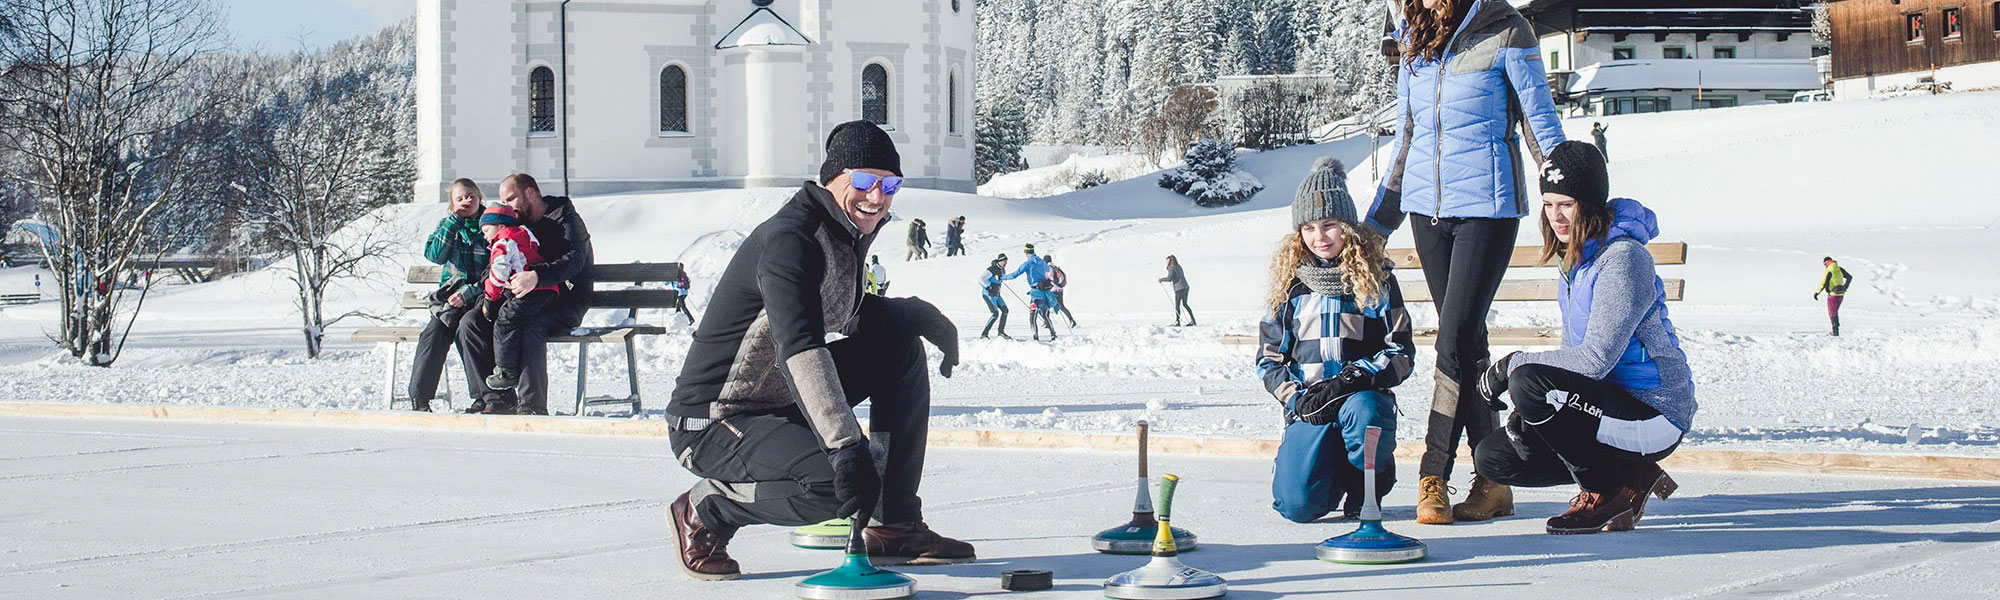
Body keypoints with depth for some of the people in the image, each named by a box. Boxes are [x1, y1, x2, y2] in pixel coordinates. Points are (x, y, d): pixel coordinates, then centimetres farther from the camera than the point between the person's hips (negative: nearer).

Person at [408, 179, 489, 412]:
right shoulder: (447, 225, 12)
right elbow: (434, 255, -5)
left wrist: (468, 293, -15)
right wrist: (454, 222, -11)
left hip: (480, 296, -3)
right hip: (451, 293, 3)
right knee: (434, 332, -22)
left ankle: (484, 395, -26)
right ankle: (419, 397, -18)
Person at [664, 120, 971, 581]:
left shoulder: (848, 232, 6)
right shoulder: (788, 240, -24)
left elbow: (845, 313, 23)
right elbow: (799, 349, -37)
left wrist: (923, 314, 4)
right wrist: (846, 445, -46)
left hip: (782, 400, 10)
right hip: (712, 422, -10)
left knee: (901, 343, 1)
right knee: (839, 484, -31)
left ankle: (895, 526, 3)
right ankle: (705, 510, -4)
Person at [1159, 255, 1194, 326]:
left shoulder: (1172, 268, -7)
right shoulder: (1179, 267, 17)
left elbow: (1169, 278, -14)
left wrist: (1161, 279, 1)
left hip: (1179, 288, -8)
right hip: (1185, 287, 8)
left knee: (1177, 305, -2)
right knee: (1185, 304, 17)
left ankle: (1177, 322, -3)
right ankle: (1192, 320, 14)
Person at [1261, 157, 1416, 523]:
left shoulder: (1376, 279, 4)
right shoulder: (1290, 285, 11)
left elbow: (1401, 354, -1)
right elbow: (1269, 359, 12)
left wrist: (1353, 377, -17)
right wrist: (1296, 397, -7)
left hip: (1364, 394, -1)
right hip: (1307, 407, 1)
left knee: (1364, 412, -41)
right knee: (1299, 504, -22)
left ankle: (1365, 485, -8)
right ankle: (1333, 473, 15)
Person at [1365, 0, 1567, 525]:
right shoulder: (1413, 42, 11)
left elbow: (1541, 126, -2)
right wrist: (1373, 228, 20)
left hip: (1486, 207, -6)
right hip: (1426, 207, 6)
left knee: (1457, 339, -12)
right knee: (1465, 342, 7)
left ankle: (1433, 477, -7)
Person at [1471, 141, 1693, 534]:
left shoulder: (1623, 258, -18)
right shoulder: (1574, 259, 12)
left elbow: (1596, 359, -24)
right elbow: (1574, 354, 13)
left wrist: (1513, 366, -16)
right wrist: (1529, 412, -4)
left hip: (1656, 417, -10)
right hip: (1610, 406, 10)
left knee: (1529, 382, -29)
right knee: (1493, 459, 3)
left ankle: (1605, 493, -11)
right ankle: (1628, 476, 8)